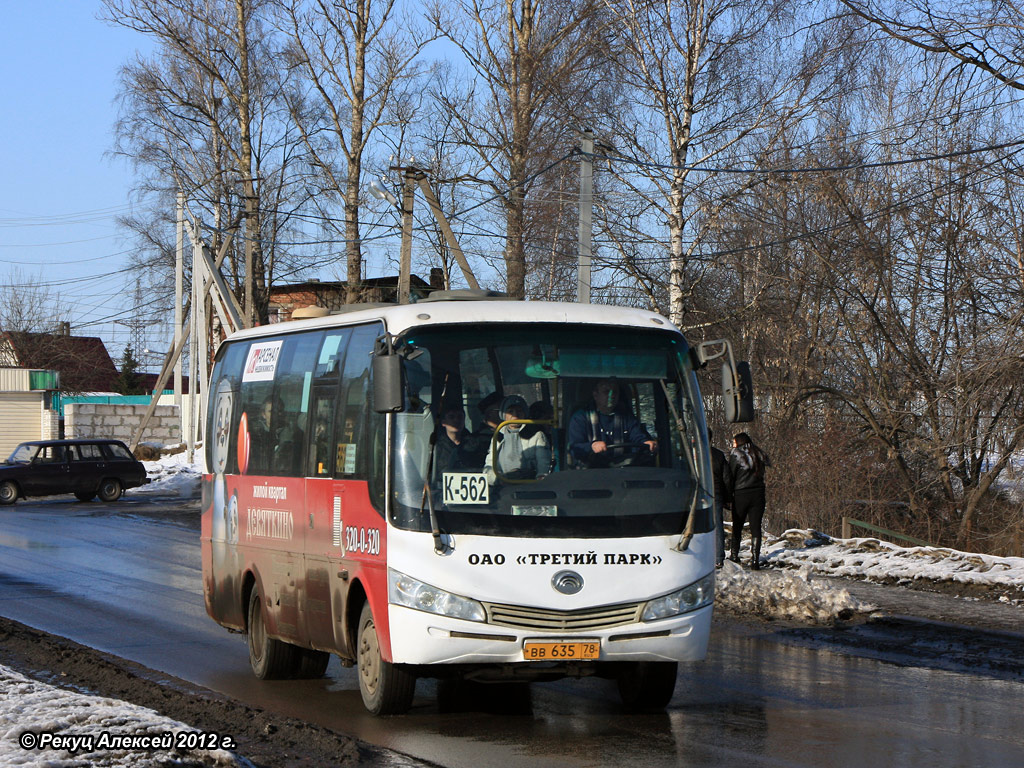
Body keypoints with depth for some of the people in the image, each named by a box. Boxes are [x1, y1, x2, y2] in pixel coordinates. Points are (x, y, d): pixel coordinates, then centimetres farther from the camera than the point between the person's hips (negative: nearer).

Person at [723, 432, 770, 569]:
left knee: (737, 527, 12)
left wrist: (729, 494, 3)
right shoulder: (759, 455, 10)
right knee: (755, 527, 1)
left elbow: (729, 477, -5)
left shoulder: (736, 455, -4)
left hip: (741, 495, -3)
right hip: (758, 495, 3)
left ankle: (734, 555, 17)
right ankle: (755, 559, -6)